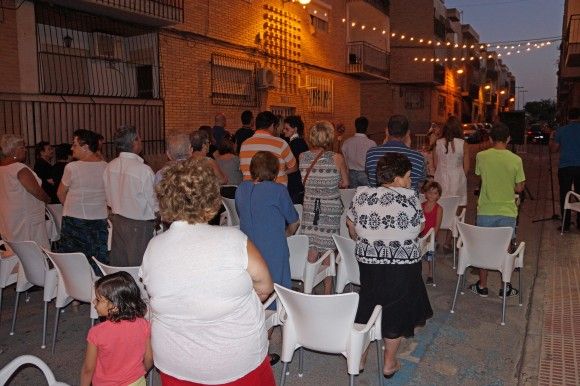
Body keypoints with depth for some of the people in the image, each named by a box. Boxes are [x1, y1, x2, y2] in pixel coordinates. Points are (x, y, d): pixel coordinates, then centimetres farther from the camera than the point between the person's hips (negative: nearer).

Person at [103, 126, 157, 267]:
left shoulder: (110, 167, -2)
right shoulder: (144, 170, -21)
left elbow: (109, 200, 8)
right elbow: (154, 204, -13)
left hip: (117, 220, 7)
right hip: (140, 225, -6)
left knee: (117, 264, 16)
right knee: (138, 266, 3)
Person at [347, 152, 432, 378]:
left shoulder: (361, 195, -3)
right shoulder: (409, 197, -13)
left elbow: (351, 226, 9)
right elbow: (419, 227, -3)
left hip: (367, 261, 3)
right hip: (402, 264, -3)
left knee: (367, 306, 20)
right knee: (397, 310, 15)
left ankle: (359, 358, 29)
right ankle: (389, 363, 27)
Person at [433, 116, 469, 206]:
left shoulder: (438, 143, -4)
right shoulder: (463, 144, -8)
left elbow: (435, 164, 4)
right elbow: (466, 166, -2)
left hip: (441, 179, 2)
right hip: (457, 179, -2)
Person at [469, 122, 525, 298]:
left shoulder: (481, 156, -9)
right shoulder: (516, 160, -9)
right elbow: (519, 188, -3)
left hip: (485, 211, 0)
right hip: (507, 211, 0)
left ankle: (482, 286, 21)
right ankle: (505, 288, 24)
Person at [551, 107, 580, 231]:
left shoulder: (561, 130, -2)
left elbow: (553, 149, 5)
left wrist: (552, 138, 21)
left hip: (565, 167, -1)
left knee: (564, 196, 3)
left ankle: (566, 225, 2)